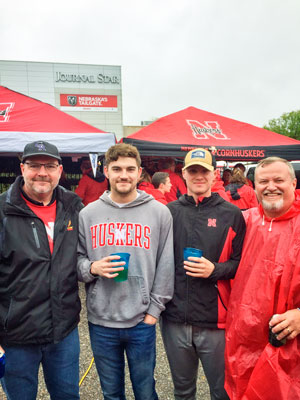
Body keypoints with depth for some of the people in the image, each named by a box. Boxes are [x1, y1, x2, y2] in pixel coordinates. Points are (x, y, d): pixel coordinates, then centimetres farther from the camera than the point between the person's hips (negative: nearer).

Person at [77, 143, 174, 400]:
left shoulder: (159, 212, -4)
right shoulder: (88, 213, 0)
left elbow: (166, 266, -2)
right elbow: (76, 259, 5)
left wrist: (155, 308, -4)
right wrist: (91, 268, -15)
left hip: (142, 321, -1)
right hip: (100, 321, 2)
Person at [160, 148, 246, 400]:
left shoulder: (231, 214, -2)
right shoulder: (169, 212, 3)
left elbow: (242, 263, 0)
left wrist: (215, 270, -17)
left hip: (215, 321, -2)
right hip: (175, 319, 2)